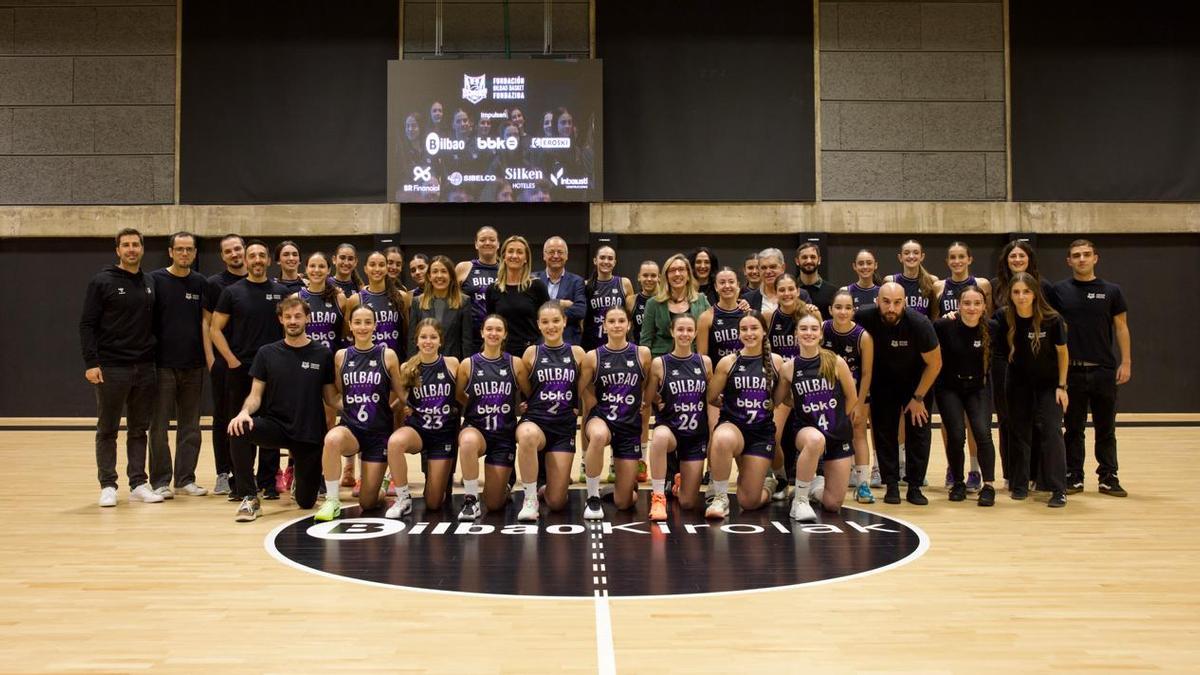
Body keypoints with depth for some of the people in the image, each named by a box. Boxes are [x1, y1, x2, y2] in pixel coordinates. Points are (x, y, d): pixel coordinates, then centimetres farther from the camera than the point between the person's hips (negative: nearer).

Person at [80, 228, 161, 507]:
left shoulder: (150, 283, 9)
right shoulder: (102, 282, -4)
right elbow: (87, 324, -6)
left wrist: (157, 360, 7)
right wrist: (91, 363, -14)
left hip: (144, 368, 4)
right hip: (111, 368, -4)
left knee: (139, 429, 8)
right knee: (107, 430, 4)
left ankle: (138, 484, 14)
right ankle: (108, 486, 10)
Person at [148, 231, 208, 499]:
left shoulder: (200, 283, 8)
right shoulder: (155, 280, -2)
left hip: (193, 365, 4)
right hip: (163, 364, -4)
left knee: (190, 425, 8)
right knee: (159, 425, 1)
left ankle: (186, 479, 17)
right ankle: (160, 481, 8)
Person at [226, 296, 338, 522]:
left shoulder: (322, 355, 1)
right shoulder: (267, 353, 2)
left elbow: (331, 398, 5)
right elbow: (256, 395, 1)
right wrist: (245, 411, -22)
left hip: (309, 434, 0)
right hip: (276, 425, 0)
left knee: (306, 501, 2)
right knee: (239, 429, -32)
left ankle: (302, 477, 41)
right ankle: (249, 499, -16)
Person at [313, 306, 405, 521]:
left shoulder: (387, 355, -4)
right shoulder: (341, 356, 2)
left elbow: (401, 393, 5)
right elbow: (337, 393, 14)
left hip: (379, 431, -1)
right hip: (350, 427, 2)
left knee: (368, 503, -1)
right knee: (332, 439, -38)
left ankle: (403, 497, 35)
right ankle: (332, 501, -19)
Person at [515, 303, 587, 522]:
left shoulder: (577, 352, 2)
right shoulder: (532, 352, 0)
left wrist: (579, 409, 4)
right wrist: (524, 405, -4)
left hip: (565, 427, 1)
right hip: (534, 421, -1)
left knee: (556, 502, -2)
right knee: (528, 436, -42)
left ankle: (555, 477, 36)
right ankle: (530, 499, -22)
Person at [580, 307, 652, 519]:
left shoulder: (642, 353, -3)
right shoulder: (593, 357, -4)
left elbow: (648, 389, 11)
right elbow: (585, 390, 6)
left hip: (630, 425, 1)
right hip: (601, 418, -1)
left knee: (624, 503, 2)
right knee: (599, 436, -43)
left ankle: (630, 485, 43)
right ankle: (593, 498, -21)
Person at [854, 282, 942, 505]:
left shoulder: (918, 323, -29)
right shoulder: (864, 318, -27)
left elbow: (935, 364, -16)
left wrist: (918, 398, -12)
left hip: (916, 380, -1)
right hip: (882, 380, 1)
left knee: (918, 430, -6)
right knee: (884, 431, -3)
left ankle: (915, 487, 4)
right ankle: (892, 485, 7)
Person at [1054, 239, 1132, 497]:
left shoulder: (1111, 291, 4)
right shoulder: (1060, 290, 2)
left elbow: (1121, 327, 5)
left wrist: (1126, 362, -3)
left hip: (1104, 370, 0)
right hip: (1072, 370, 0)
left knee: (1106, 429, 7)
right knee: (1073, 428, 6)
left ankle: (1108, 478, 15)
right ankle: (1074, 477, 14)